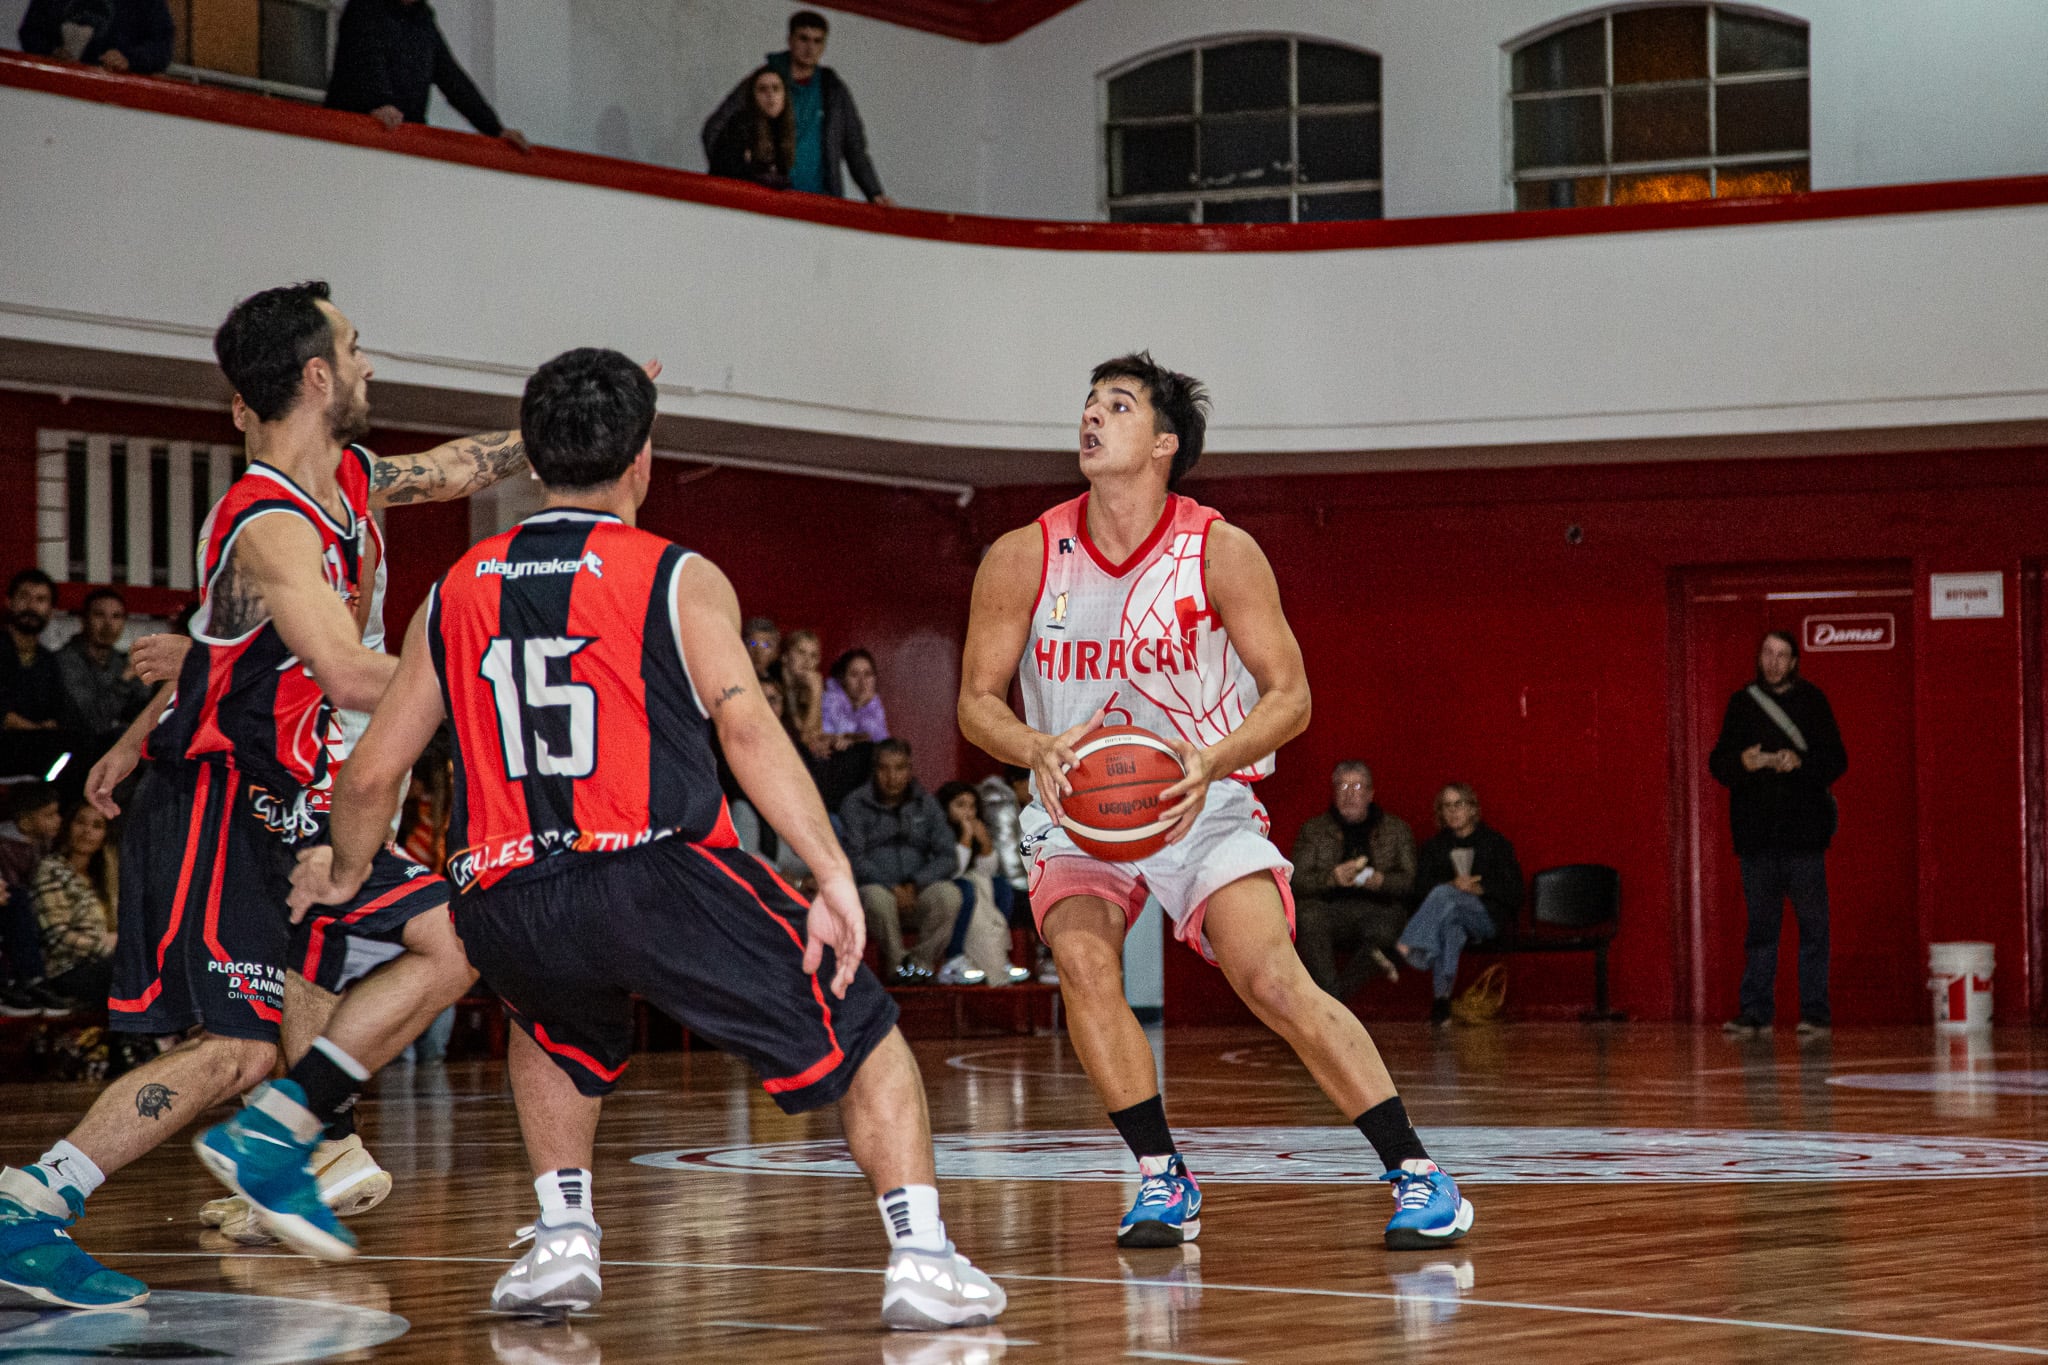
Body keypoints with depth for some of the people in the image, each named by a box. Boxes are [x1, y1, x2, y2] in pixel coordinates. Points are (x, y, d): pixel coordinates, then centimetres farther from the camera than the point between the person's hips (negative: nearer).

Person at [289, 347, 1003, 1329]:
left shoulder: (457, 593, 17)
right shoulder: (679, 580, 5)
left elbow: (372, 776, 20)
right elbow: (746, 727, -11)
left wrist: (339, 875, 39)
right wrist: (834, 875, -16)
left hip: (508, 908, 4)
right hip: (660, 877, -4)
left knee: (558, 1034, 37)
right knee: (864, 1039, 11)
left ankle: (563, 1238, 23)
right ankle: (920, 1259, -3)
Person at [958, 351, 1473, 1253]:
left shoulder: (1220, 553, -11)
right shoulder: (1022, 559, -7)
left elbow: (1290, 696, -8)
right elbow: (977, 701, -1)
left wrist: (1212, 762, -27)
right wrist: (1037, 749, -23)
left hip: (1203, 804, -2)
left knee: (1273, 981, -18)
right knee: (1082, 959, -25)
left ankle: (1416, 1173, -10)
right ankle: (1162, 1180, -12)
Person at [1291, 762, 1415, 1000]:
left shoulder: (1396, 829, 17)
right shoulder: (1313, 829, 15)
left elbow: (1410, 881, 7)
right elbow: (1296, 880, 2)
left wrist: (1380, 881, -16)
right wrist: (1332, 878, -18)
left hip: (1377, 908, 0)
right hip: (1330, 909, 0)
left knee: (1384, 930, -36)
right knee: (1308, 915, -34)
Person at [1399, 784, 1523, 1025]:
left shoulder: (1495, 842, 15)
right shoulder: (1435, 846, 22)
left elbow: (1512, 891, 6)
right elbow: (1420, 887, 6)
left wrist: (1478, 888, -9)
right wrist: (1454, 885, -11)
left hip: (1489, 915, -2)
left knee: (1443, 895, -35)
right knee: (1451, 926, -40)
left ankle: (1409, 949, -54)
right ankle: (1441, 999, -52)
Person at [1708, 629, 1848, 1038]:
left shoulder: (1811, 701, 6)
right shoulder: (1742, 703, 11)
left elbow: (1836, 760, 1)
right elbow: (1718, 762, 7)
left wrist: (1799, 762, -17)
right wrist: (1743, 763, -14)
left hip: (1803, 832, -2)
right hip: (1756, 832, 2)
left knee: (1812, 923, -3)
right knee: (1760, 924, 5)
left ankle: (1815, 1013, 0)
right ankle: (1756, 1012, 9)